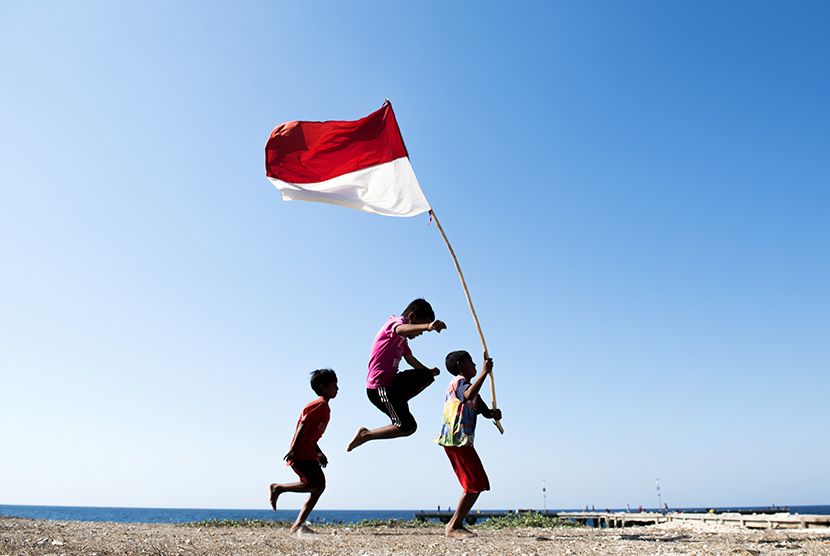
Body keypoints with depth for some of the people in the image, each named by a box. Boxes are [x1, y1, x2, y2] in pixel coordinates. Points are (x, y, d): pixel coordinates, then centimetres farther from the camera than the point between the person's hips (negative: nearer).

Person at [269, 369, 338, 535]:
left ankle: (298, 525, 8)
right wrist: (294, 449, -24)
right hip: (301, 454, -10)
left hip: (309, 454, 10)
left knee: (319, 486, 6)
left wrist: (319, 453, 20)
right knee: (316, 485, -13)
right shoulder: (320, 404, -10)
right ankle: (278, 488, 0)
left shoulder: (324, 407, 20)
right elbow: (303, 425, -19)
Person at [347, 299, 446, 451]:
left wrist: (428, 371, 46)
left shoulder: (403, 339, 19)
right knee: (408, 427, -12)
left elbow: (410, 359, 36)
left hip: (392, 382, 10)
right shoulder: (396, 321, -11)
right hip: (380, 387, -10)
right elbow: (400, 330, -38)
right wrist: (427, 326, -55)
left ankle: (398, 405, 7)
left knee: (428, 376, 12)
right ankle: (365, 434, 0)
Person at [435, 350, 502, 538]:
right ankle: (454, 526, -4)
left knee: (479, 485, 12)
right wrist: (484, 372, -29)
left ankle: (455, 524, 16)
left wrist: (494, 413, -4)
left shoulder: (467, 384, 25)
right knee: (475, 484, -11)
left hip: (463, 441, 10)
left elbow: (484, 411, 19)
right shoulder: (459, 381, -6)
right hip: (456, 440, -10)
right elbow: (468, 395, -32)